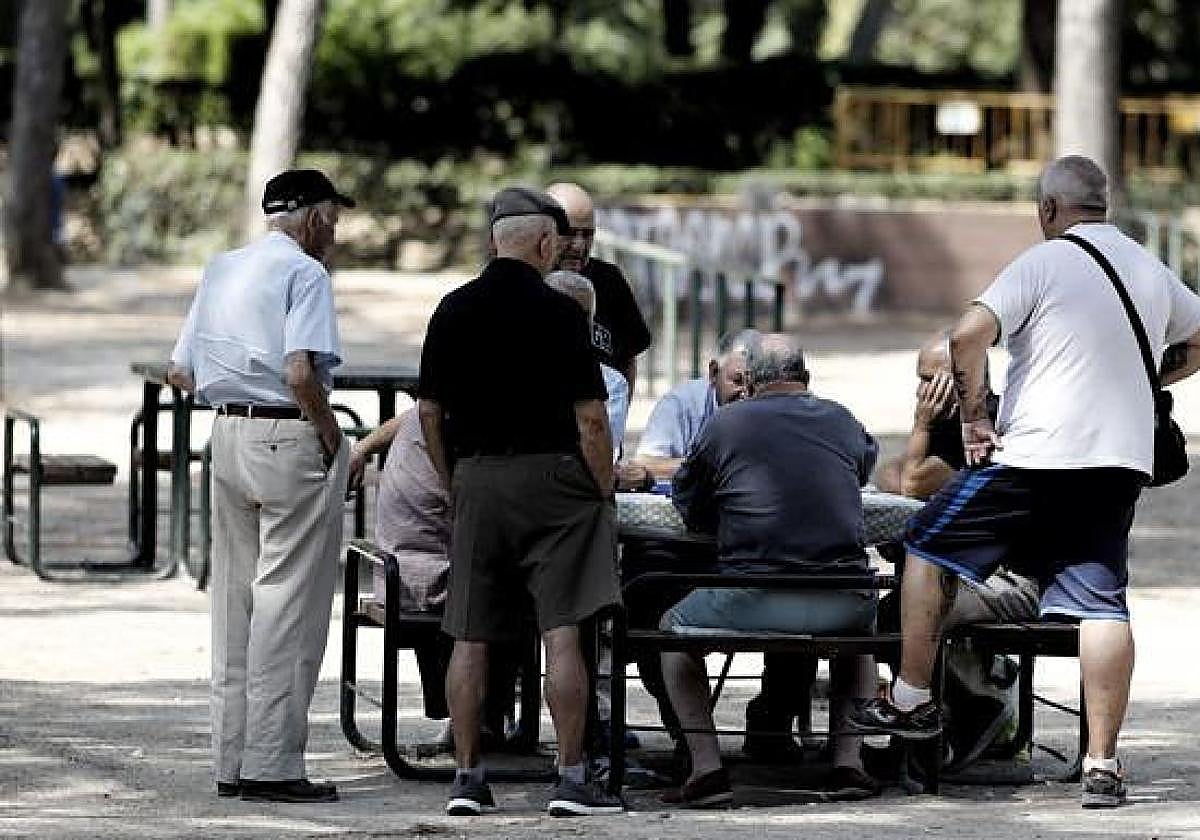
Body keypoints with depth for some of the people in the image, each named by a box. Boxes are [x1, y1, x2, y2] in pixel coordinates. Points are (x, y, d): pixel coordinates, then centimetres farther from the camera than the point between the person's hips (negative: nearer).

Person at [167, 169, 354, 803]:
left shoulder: (221, 270, 15)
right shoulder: (305, 273, -9)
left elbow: (181, 372, 15)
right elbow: (300, 374, -21)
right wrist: (332, 437, -9)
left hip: (228, 434, 8)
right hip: (292, 439, -8)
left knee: (235, 600, 12)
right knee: (288, 602, -4)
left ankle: (231, 760, 15)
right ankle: (271, 763, -5)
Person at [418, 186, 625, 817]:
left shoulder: (453, 310, 5)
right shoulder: (558, 312, -8)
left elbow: (429, 411, 9)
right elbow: (589, 417, -10)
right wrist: (605, 494, -1)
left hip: (475, 480, 4)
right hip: (549, 475, -4)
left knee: (471, 638, 7)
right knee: (562, 633, -4)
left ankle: (467, 777, 8)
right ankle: (571, 778, -6)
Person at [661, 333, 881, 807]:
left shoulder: (725, 424, 3)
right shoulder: (841, 422, 12)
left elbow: (689, 507, 13)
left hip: (751, 603, -3)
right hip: (840, 604, 3)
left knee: (673, 629, 26)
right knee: (862, 624, 39)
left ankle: (707, 768, 11)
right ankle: (848, 762, 25)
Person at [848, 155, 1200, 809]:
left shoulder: (1043, 263, -6)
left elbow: (969, 336, -17)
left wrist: (974, 418, -7)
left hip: (1036, 456, -5)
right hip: (1122, 461, 5)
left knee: (929, 547, 13)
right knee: (1100, 602, 2)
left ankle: (910, 700, 17)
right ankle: (1102, 762, -5)